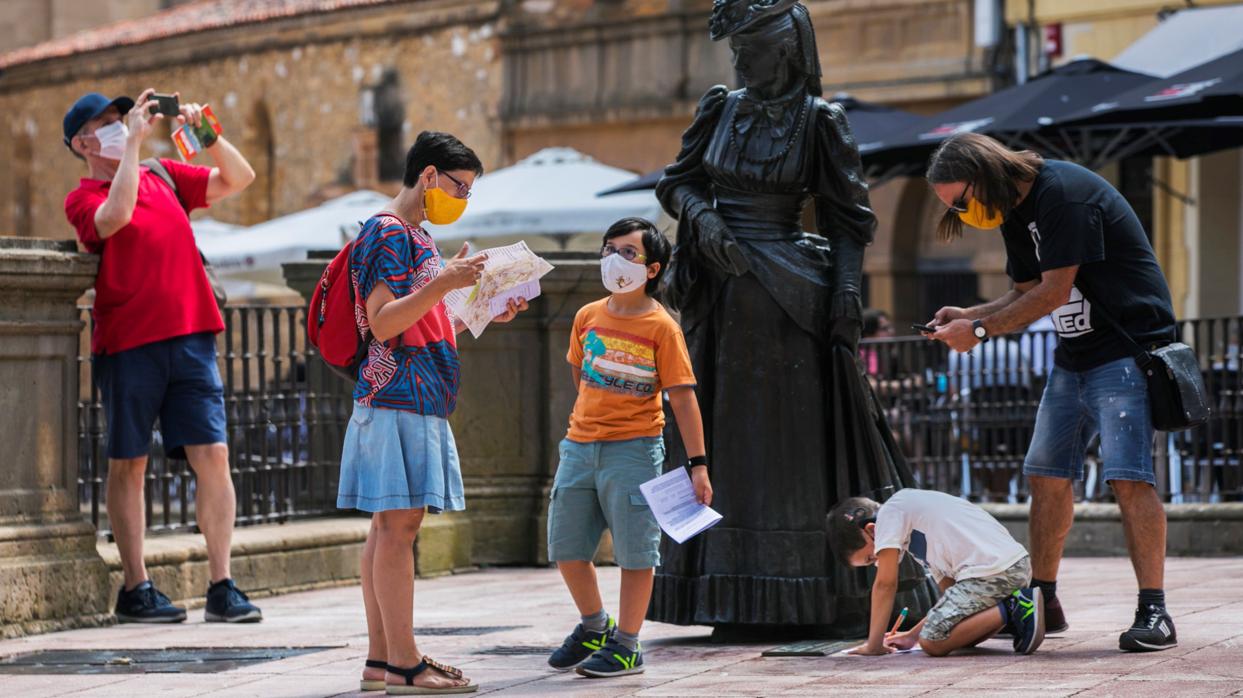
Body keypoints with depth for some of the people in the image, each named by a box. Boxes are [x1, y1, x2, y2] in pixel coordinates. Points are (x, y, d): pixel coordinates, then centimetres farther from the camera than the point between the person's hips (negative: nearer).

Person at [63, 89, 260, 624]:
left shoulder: (164, 176, 15)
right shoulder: (83, 199, 0)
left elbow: (238, 179, 16)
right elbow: (115, 217, -22)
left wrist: (206, 133, 1)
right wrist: (134, 142, -16)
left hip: (190, 335, 4)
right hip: (127, 344, -4)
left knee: (213, 454, -4)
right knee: (128, 463, 2)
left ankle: (222, 587, -3)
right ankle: (134, 588, 9)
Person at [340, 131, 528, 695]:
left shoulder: (415, 237, 22)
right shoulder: (388, 233, -9)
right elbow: (383, 325, -18)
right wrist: (443, 283, -25)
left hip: (419, 400, 10)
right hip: (397, 399, -10)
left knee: (390, 526, 8)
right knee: (397, 525, -11)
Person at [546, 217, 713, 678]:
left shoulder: (661, 327, -8)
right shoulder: (588, 317, 6)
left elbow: (683, 397, -9)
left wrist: (698, 465, -13)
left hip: (633, 449, -5)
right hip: (580, 445, 6)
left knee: (635, 548, -1)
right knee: (566, 544, 10)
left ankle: (626, 644, 8)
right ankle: (594, 627, 30)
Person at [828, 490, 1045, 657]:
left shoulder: (889, 512, 3)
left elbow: (885, 583, -2)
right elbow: (949, 591, 30)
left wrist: (873, 645, 3)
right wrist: (913, 635, 30)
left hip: (990, 570, -10)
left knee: (934, 642, -8)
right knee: (956, 635, 22)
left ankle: (1009, 612, -10)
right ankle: (1016, 605, 9)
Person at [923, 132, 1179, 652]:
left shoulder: (1064, 194, -19)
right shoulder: (1014, 212, 11)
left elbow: (1053, 293, -20)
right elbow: (1028, 294, 15)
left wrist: (980, 330, -13)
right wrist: (967, 316, -1)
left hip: (1127, 349, -10)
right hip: (1074, 355, 10)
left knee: (1128, 476, -17)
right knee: (1046, 474, 9)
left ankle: (1154, 613, -18)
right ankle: (1042, 602, 18)